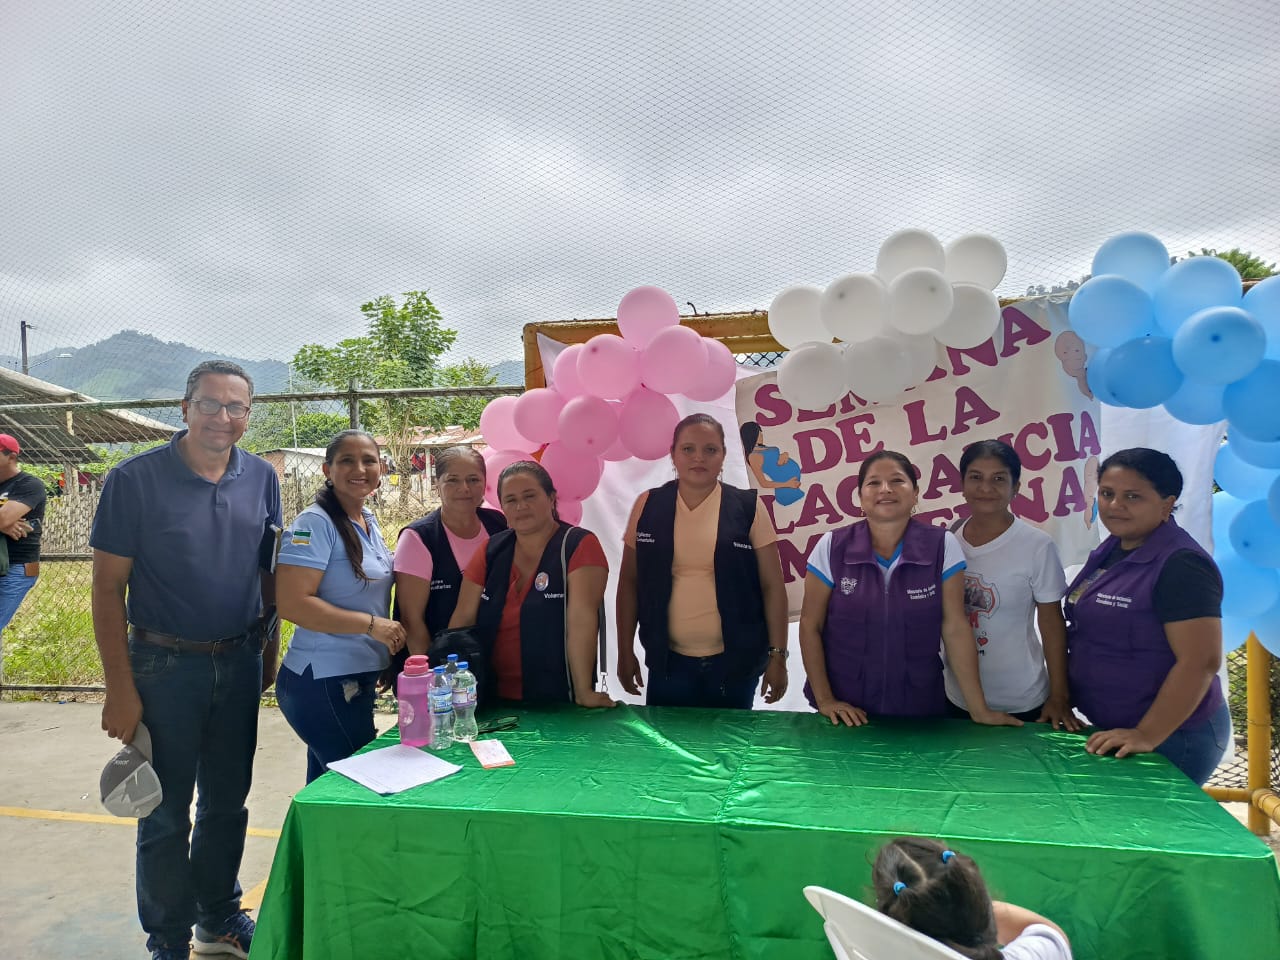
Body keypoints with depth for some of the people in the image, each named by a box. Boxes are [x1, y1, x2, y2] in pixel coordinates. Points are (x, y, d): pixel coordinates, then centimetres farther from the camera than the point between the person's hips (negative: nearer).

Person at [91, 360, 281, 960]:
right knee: (166, 813, 9)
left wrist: (269, 651, 9)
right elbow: (108, 587, -10)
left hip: (239, 663, 4)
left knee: (228, 801, 17)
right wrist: (120, 688, -12)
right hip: (165, 667, -4)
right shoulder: (135, 479, -11)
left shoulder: (261, 479, 1)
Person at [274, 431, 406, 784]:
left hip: (357, 679, 8)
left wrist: (384, 657, 12)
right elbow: (292, 603, -22)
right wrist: (372, 624, -21)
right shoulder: (314, 523, -14)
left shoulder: (369, 521, 10)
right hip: (323, 681, -8)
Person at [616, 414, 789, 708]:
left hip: (735, 662, -1)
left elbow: (772, 586, -2)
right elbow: (629, 583, 5)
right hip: (668, 661, 1)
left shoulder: (748, 508, -4)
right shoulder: (647, 505, 0)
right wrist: (625, 651, 4)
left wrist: (777, 655, -5)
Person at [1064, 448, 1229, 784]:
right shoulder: (1112, 551, 6)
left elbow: (1200, 661, -25)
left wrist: (1148, 736, -25)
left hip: (1169, 736, -8)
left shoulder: (1181, 565, -20)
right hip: (1112, 732, 8)